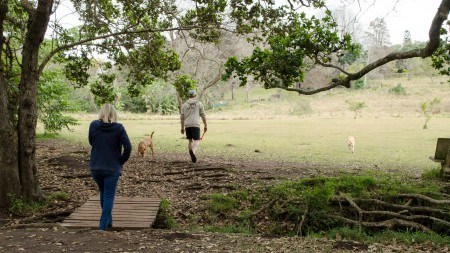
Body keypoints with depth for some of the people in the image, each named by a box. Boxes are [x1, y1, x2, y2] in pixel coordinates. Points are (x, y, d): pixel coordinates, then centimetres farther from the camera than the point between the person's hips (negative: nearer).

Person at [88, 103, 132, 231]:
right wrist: (121, 161, 0)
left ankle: (108, 221, 32)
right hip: (112, 168, -3)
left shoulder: (93, 125, -4)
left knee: (103, 194, 21)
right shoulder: (119, 128, -11)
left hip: (95, 167, 3)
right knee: (109, 196, 4)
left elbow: (91, 142, 11)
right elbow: (127, 147, -12)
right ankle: (104, 225, -1)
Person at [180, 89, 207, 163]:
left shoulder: (184, 104, 11)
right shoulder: (199, 103, 4)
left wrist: (182, 127, 15)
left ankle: (192, 157, 16)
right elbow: (203, 115, 3)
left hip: (187, 125, 3)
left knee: (190, 141, 16)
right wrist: (205, 125, 10)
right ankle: (193, 151, -36)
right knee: (196, 141, -8)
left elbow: (182, 117, 9)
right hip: (195, 125, -3)